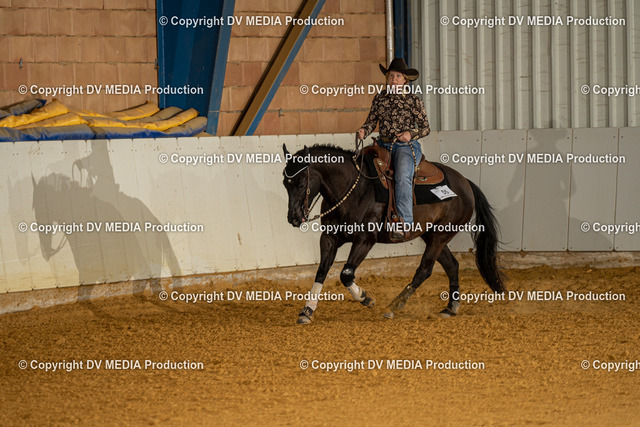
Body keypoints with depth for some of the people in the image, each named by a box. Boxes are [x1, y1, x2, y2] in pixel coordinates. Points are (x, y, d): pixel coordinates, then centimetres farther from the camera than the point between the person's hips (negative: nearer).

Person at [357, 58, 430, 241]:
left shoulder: (413, 101, 0)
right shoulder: (380, 98, 10)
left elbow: (425, 128, 3)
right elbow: (372, 121, 12)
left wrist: (411, 134, -16)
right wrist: (364, 131, -10)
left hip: (407, 146, -5)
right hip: (384, 145, 5)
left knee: (402, 177, -32)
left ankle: (405, 221, -38)